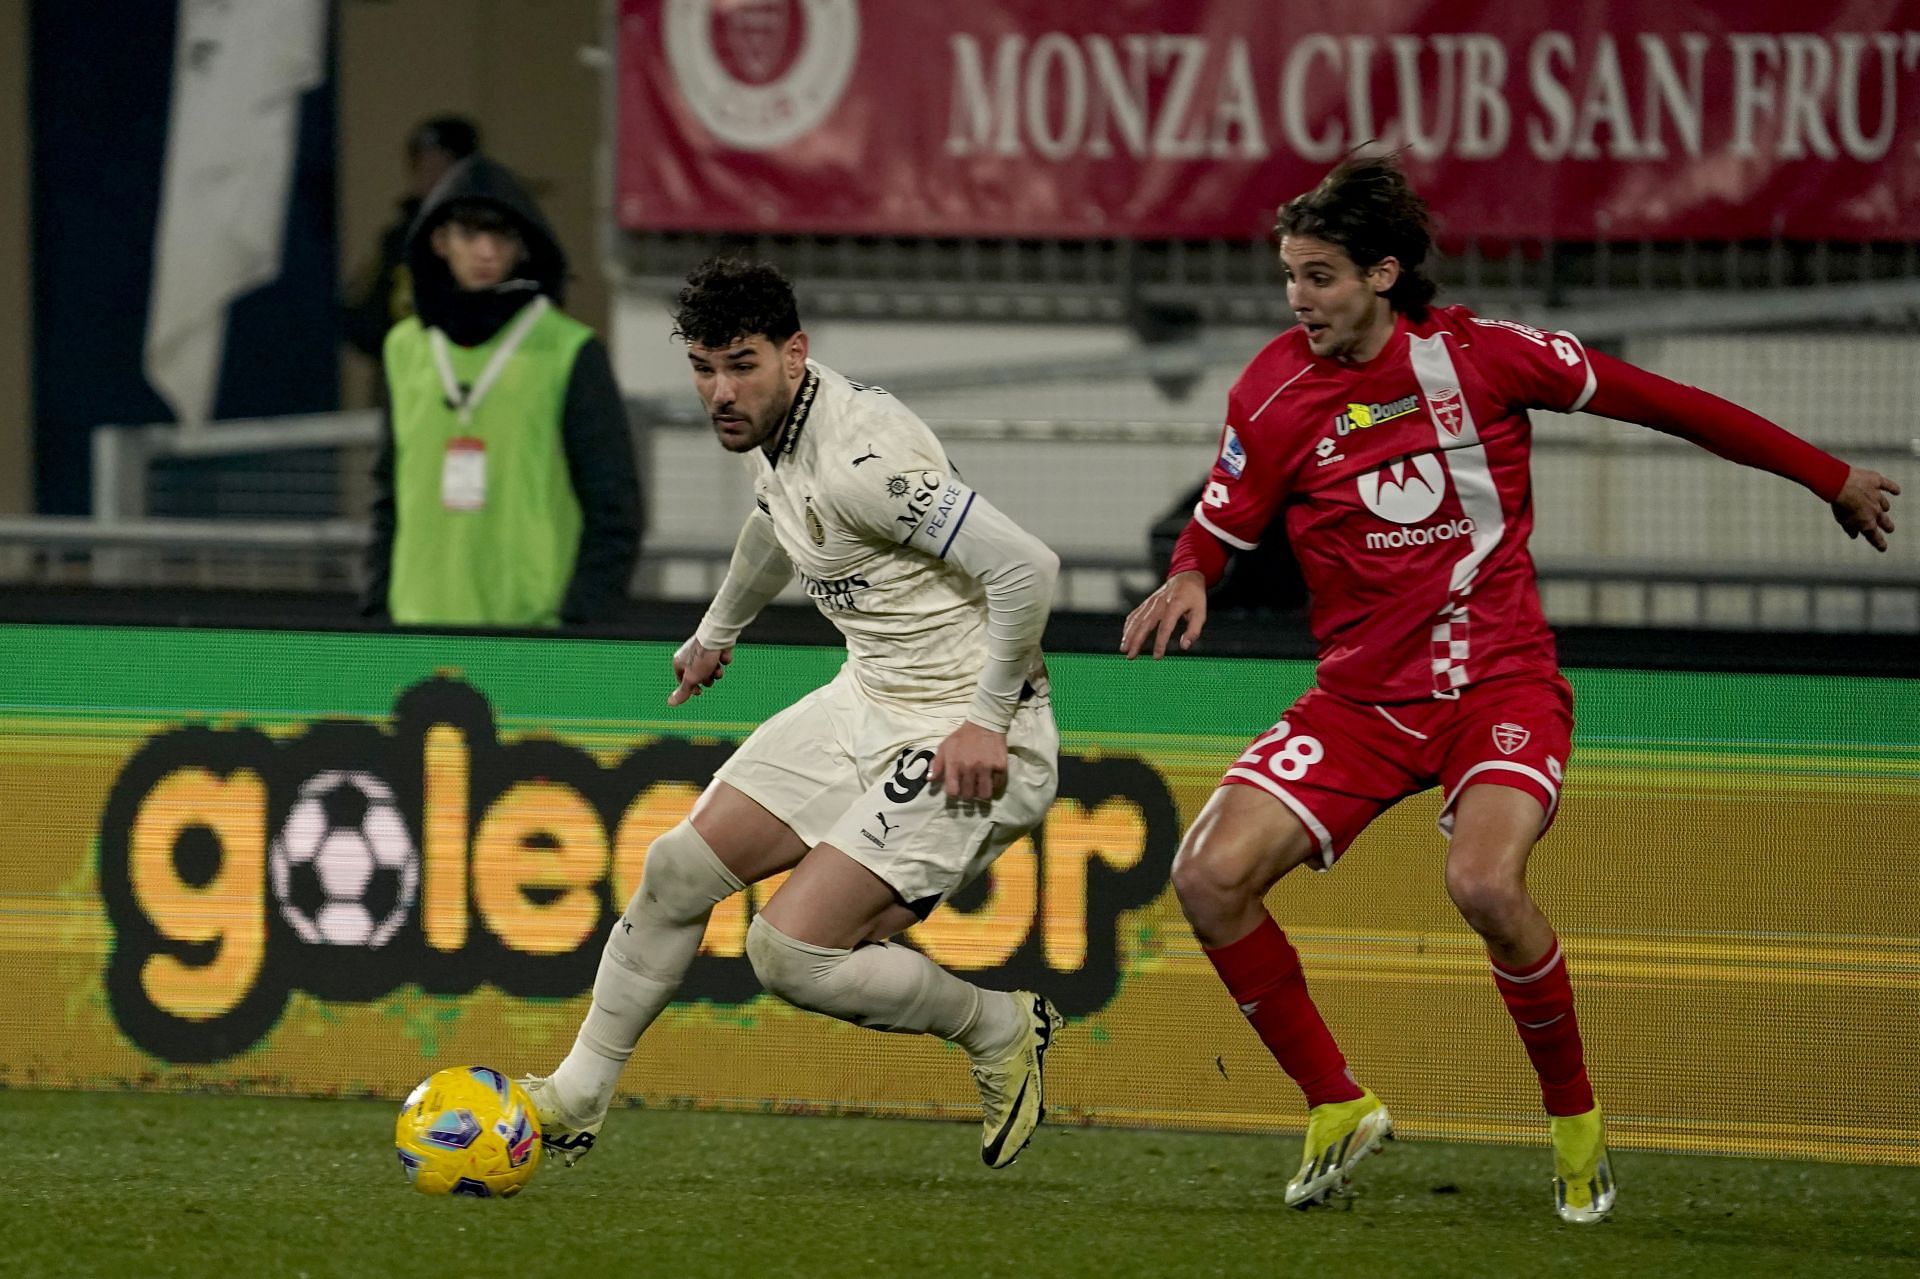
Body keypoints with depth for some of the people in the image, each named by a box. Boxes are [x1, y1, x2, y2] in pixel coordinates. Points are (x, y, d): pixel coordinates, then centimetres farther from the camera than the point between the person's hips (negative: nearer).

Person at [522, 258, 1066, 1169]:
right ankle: (574, 1103, 23)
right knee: (678, 872, 8)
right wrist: (718, 631, 43)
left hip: (964, 734, -9)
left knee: (789, 952, -16)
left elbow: (1027, 568, -29)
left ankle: (1002, 1031, 7)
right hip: (869, 699, 9)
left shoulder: (861, 460, -28)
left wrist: (988, 721, -22)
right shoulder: (770, 422, 3)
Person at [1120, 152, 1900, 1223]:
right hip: (1363, 695, 3)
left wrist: (1830, 476, 8)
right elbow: (1221, 528, 8)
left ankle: (1576, 1118, -6)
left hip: (1501, 681, -3)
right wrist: (1187, 582, -18)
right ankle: (1339, 1108, 4)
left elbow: (1657, 401, 2)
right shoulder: (1275, 395, -3)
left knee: (1485, 883, -31)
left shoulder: (1480, 354, -8)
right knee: (1211, 876, -15)